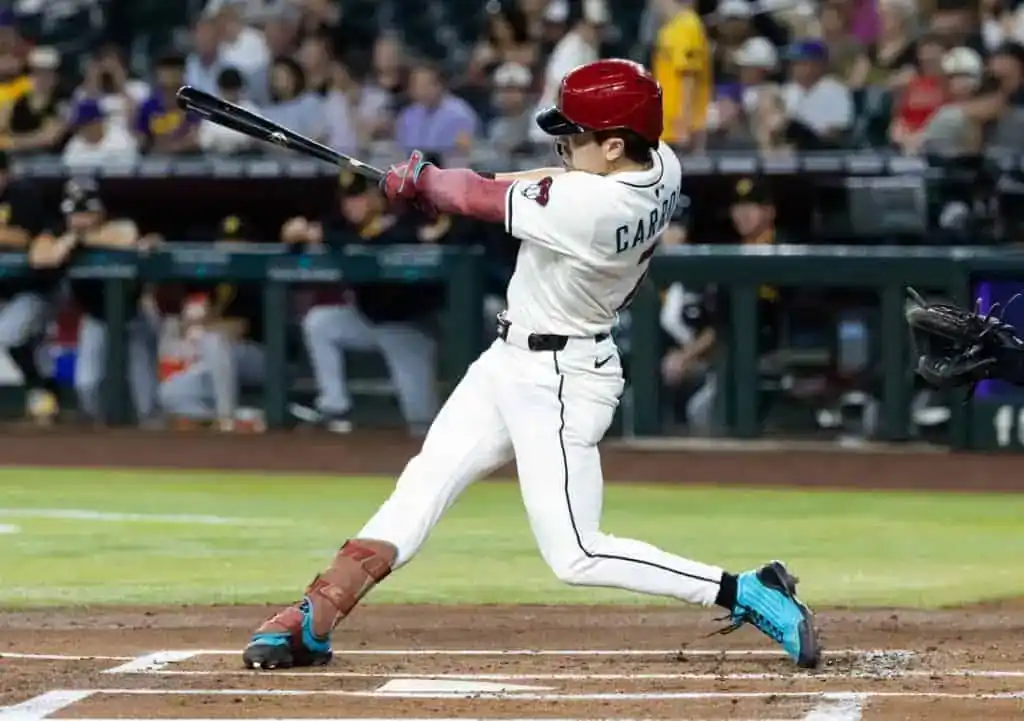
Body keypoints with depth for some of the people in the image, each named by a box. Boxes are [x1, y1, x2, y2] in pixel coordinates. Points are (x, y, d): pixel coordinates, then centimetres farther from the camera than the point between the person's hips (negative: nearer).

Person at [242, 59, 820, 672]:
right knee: (422, 488, 10)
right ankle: (312, 624, 13)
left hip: (557, 381, -10)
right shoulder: (661, 166, -5)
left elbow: (478, 198, -16)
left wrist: (420, 179, 6)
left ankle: (748, 594, -6)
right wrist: (434, 181, 7)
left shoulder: (585, 206, -30)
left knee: (577, 557, -9)